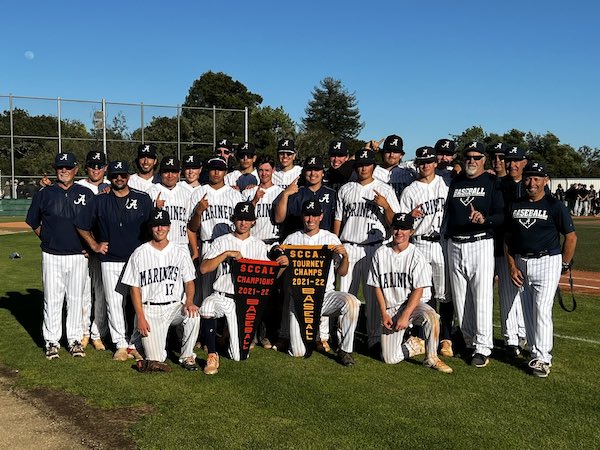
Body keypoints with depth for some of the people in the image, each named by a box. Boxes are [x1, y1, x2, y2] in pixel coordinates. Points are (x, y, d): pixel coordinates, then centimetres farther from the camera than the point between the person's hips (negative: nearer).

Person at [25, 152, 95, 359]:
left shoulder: (86, 194, 4)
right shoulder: (44, 194, 4)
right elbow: (34, 222, 13)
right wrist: (47, 239, 5)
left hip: (78, 255, 0)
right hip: (52, 256, 0)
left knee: (76, 298, 6)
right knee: (52, 299, 4)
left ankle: (75, 339, 16)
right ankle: (51, 341, 14)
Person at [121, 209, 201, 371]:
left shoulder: (181, 252, 7)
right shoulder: (139, 254, 2)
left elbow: (189, 282, 5)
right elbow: (134, 288, 1)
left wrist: (189, 301, -17)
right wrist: (140, 317, -9)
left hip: (176, 305, 2)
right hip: (151, 308, -1)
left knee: (194, 315, -33)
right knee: (155, 359, -12)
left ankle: (186, 356, -9)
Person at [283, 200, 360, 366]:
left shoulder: (331, 239, 8)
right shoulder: (292, 239, 8)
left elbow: (342, 273, 8)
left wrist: (345, 256, -12)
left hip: (326, 295, 1)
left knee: (352, 302, -33)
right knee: (298, 353, -11)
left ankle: (345, 350, -16)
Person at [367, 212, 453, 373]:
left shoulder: (416, 256, -7)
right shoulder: (381, 254, 1)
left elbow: (418, 290, -11)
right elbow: (377, 286, 4)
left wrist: (405, 316, -21)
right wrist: (384, 314, -6)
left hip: (413, 304, -2)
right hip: (390, 308, 2)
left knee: (431, 316, -37)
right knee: (390, 359, -11)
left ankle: (431, 358, -16)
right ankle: (413, 346, 20)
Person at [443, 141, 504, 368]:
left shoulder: (492, 182, 0)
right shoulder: (454, 182, 15)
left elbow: (503, 215, -8)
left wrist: (484, 219, -26)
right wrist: (446, 235, 6)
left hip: (481, 244, -5)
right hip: (455, 245, 5)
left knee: (482, 297, -8)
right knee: (460, 298, 9)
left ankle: (483, 349, -4)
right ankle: (469, 342, 20)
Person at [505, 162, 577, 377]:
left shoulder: (554, 206, -4)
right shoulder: (515, 205, 8)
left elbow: (571, 237, 0)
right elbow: (508, 238, 12)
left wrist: (564, 265, 0)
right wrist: (512, 266, 4)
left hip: (547, 262, -5)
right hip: (521, 264, 5)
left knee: (542, 310, -11)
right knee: (528, 311, 9)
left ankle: (543, 358, -6)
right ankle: (535, 353, 20)